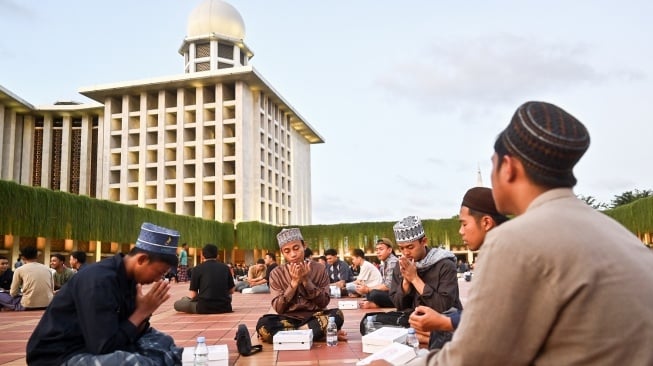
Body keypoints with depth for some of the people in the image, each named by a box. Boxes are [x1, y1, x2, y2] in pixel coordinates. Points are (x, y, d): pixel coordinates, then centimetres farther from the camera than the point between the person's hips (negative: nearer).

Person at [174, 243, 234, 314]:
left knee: (177, 304, 20)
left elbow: (192, 295, 1)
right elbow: (231, 291, 14)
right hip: (224, 307, 0)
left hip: (204, 308, 0)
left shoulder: (197, 269, 1)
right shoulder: (225, 267, 7)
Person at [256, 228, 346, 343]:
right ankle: (321, 333, -25)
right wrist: (294, 282, -16)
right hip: (289, 319, 0)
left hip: (314, 317, 0)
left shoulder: (318, 269, 0)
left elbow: (323, 303, -4)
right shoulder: (276, 274, 0)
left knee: (337, 315, -30)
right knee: (263, 324, -31)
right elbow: (278, 308, -7)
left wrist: (306, 280, -15)